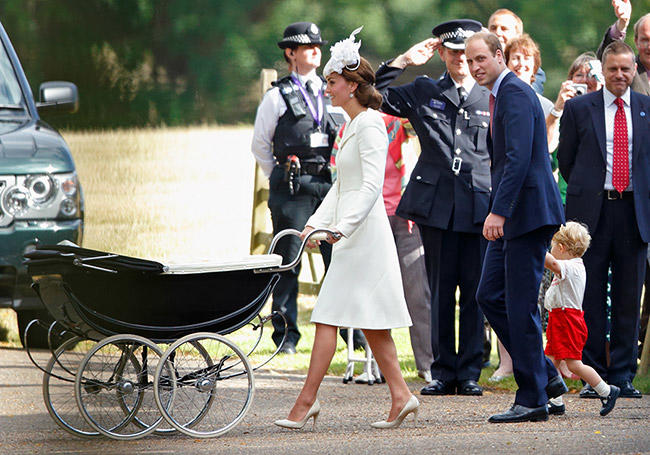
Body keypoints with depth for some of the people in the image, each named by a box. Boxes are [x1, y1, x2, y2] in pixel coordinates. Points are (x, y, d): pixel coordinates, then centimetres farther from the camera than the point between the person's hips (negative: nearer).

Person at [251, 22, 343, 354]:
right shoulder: (277, 96, 5)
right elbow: (260, 145, 11)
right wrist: (281, 178, 8)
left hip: (330, 185, 3)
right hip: (293, 188, -3)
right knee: (288, 262, -2)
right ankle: (286, 335, 3)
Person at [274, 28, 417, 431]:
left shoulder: (370, 125, -13)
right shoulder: (353, 125, 17)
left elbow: (371, 185, -21)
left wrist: (342, 227, -28)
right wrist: (316, 224, 13)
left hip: (363, 232, -10)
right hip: (353, 234, 10)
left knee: (329, 317, -9)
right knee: (370, 322, 9)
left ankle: (308, 400, -9)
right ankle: (401, 397, 10)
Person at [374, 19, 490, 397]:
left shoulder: (492, 100, 11)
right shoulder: (423, 93, 11)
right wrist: (404, 61, 2)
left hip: (479, 206, 0)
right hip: (435, 205, 0)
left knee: (474, 291, 0)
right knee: (440, 290, 3)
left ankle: (470, 372, 7)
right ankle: (443, 370, 9)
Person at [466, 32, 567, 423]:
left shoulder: (515, 93, -13)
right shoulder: (500, 94, 19)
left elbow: (518, 156, -23)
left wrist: (499, 212, -28)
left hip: (528, 212, -11)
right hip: (511, 217, 11)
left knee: (521, 306, -7)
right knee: (490, 296, 11)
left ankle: (533, 399, -1)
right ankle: (546, 376, 17)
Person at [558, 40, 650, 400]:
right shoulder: (579, 108, 5)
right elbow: (565, 158, 10)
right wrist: (584, 192, 8)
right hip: (592, 211, -1)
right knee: (591, 296, 0)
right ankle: (593, 374, 6)